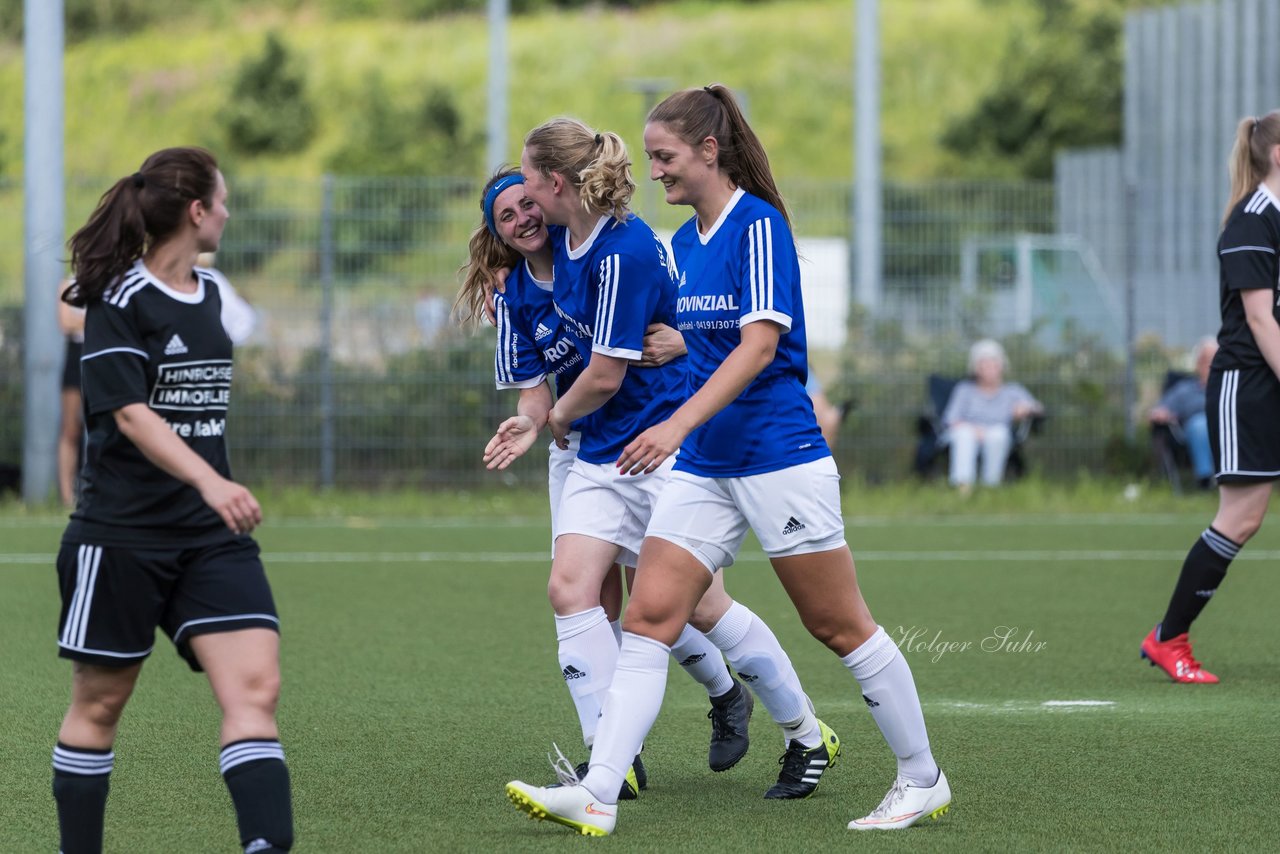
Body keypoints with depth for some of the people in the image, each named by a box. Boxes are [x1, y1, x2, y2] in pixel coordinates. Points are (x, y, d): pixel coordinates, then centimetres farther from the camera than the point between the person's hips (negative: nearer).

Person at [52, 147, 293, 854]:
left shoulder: (208, 293, 12)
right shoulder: (119, 300, -10)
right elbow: (132, 416, -21)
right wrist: (210, 482, -34)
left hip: (210, 533, 6)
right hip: (121, 534, -6)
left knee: (255, 687, -13)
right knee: (99, 703, 6)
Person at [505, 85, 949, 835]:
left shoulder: (759, 225, -12)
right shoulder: (682, 243, 13)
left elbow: (759, 345, -22)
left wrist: (678, 424, -30)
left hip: (780, 457, -8)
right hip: (703, 465, 8)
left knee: (839, 626, 0)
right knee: (648, 617, -5)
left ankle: (923, 781, 15)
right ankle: (597, 794, -11)